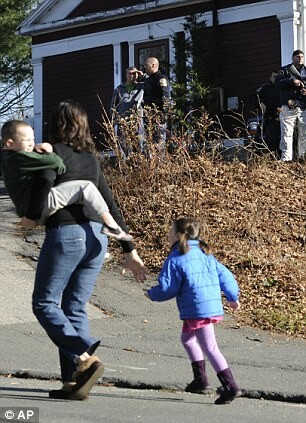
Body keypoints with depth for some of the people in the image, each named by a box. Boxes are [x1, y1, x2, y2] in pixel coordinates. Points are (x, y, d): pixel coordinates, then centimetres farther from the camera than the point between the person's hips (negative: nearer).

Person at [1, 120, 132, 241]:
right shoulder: (18, 158, -15)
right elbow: (52, 161, -22)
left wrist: (37, 148, 7)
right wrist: (59, 162, 2)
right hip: (42, 204, -11)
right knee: (85, 187, -14)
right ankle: (110, 224, -18)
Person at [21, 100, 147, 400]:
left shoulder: (54, 151, -1)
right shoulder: (91, 159, 17)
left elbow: (44, 187, -16)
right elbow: (111, 206, 14)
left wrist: (30, 216, 5)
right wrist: (129, 250, 12)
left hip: (65, 234, -7)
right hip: (96, 237, 7)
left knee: (44, 303, 2)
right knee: (75, 308, 10)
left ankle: (85, 357, -16)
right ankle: (74, 382, 6)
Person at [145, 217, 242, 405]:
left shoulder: (175, 259, -8)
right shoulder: (205, 255, 14)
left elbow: (166, 289, -9)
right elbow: (224, 275, 14)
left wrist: (152, 294, 11)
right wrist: (233, 297, 26)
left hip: (198, 310, -9)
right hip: (214, 306, 9)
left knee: (209, 348, -7)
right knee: (187, 338, 25)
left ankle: (231, 386, -10)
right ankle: (200, 379, 25)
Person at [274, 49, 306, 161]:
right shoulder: (285, 70, 11)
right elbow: (277, 83, -4)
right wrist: (292, 81, -15)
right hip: (289, 108, -3)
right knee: (287, 134, -8)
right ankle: (286, 159, -10)